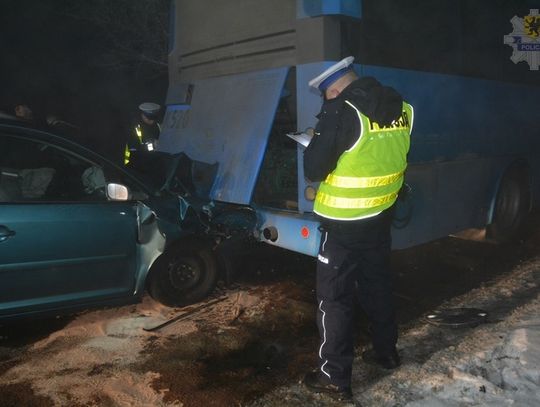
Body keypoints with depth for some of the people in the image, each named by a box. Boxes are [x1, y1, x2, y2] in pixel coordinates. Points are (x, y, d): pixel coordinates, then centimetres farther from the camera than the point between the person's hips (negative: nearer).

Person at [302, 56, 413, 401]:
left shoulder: (342, 111, -19)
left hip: (344, 223, -7)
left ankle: (335, 377, 13)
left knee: (334, 298, 4)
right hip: (381, 216, 7)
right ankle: (386, 351, 39)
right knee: (378, 285, 23)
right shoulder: (401, 108, 2)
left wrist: (320, 140, 0)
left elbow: (314, 169, -17)